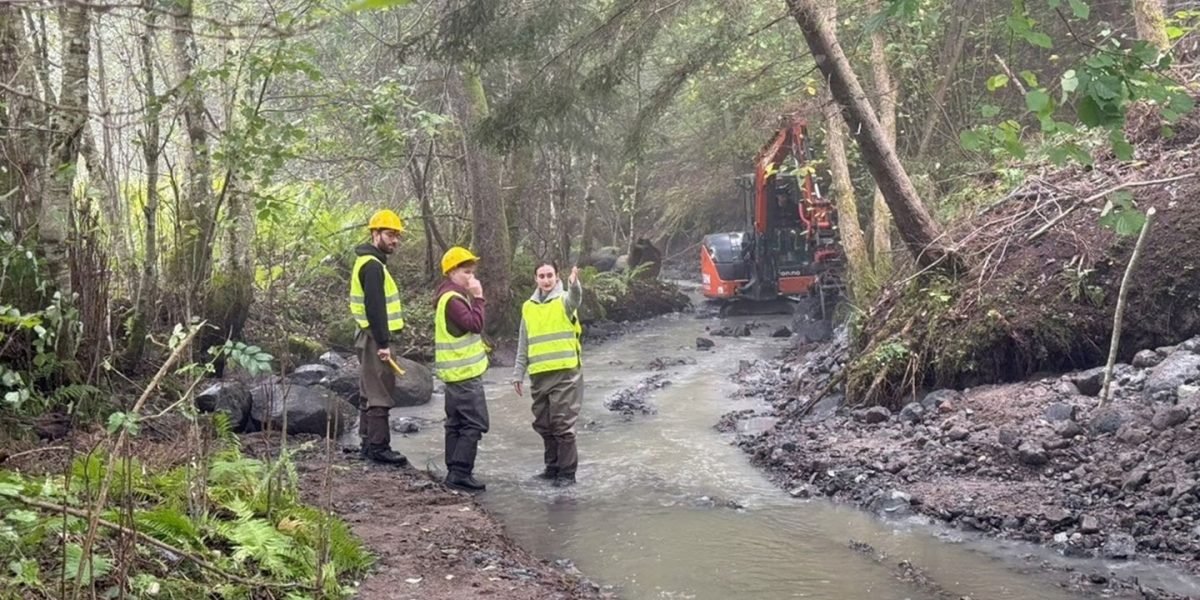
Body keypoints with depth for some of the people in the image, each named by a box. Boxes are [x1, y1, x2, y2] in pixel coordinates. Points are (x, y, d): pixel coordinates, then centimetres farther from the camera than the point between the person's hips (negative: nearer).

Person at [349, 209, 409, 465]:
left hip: (369, 337, 11)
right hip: (375, 338, -11)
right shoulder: (373, 266, -17)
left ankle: (369, 442, 23)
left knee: (370, 392, 15)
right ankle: (378, 447, -4)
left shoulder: (369, 262, 16)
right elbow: (375, 308, -23)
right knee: (380, 394, -7)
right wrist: (383, 343, -24)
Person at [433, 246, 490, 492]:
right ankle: (460, 473, -12)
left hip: (457, 371, 11)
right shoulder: (452, 299, -16)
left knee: (456, 423, 13)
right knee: (474, 423, -10)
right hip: (464, 371, -11)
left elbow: (472, 326, 17)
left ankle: (455, 471, 17)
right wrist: (478, 297, -18)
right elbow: (475, 324, -24)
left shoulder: (453, 296, 16)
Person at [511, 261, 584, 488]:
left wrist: (575, 283, -52)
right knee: (543, 425, 13)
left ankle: (567, 472, 4)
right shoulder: (528, 307, 12)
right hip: (539, 376, 6)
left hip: (565, 373, -6)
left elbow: (575, 298, -30)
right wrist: (518, 374, 15)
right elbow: (523, 345, 17)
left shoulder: (563, 301, -3)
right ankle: (553, 467, 26)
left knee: (563, 424, -3)